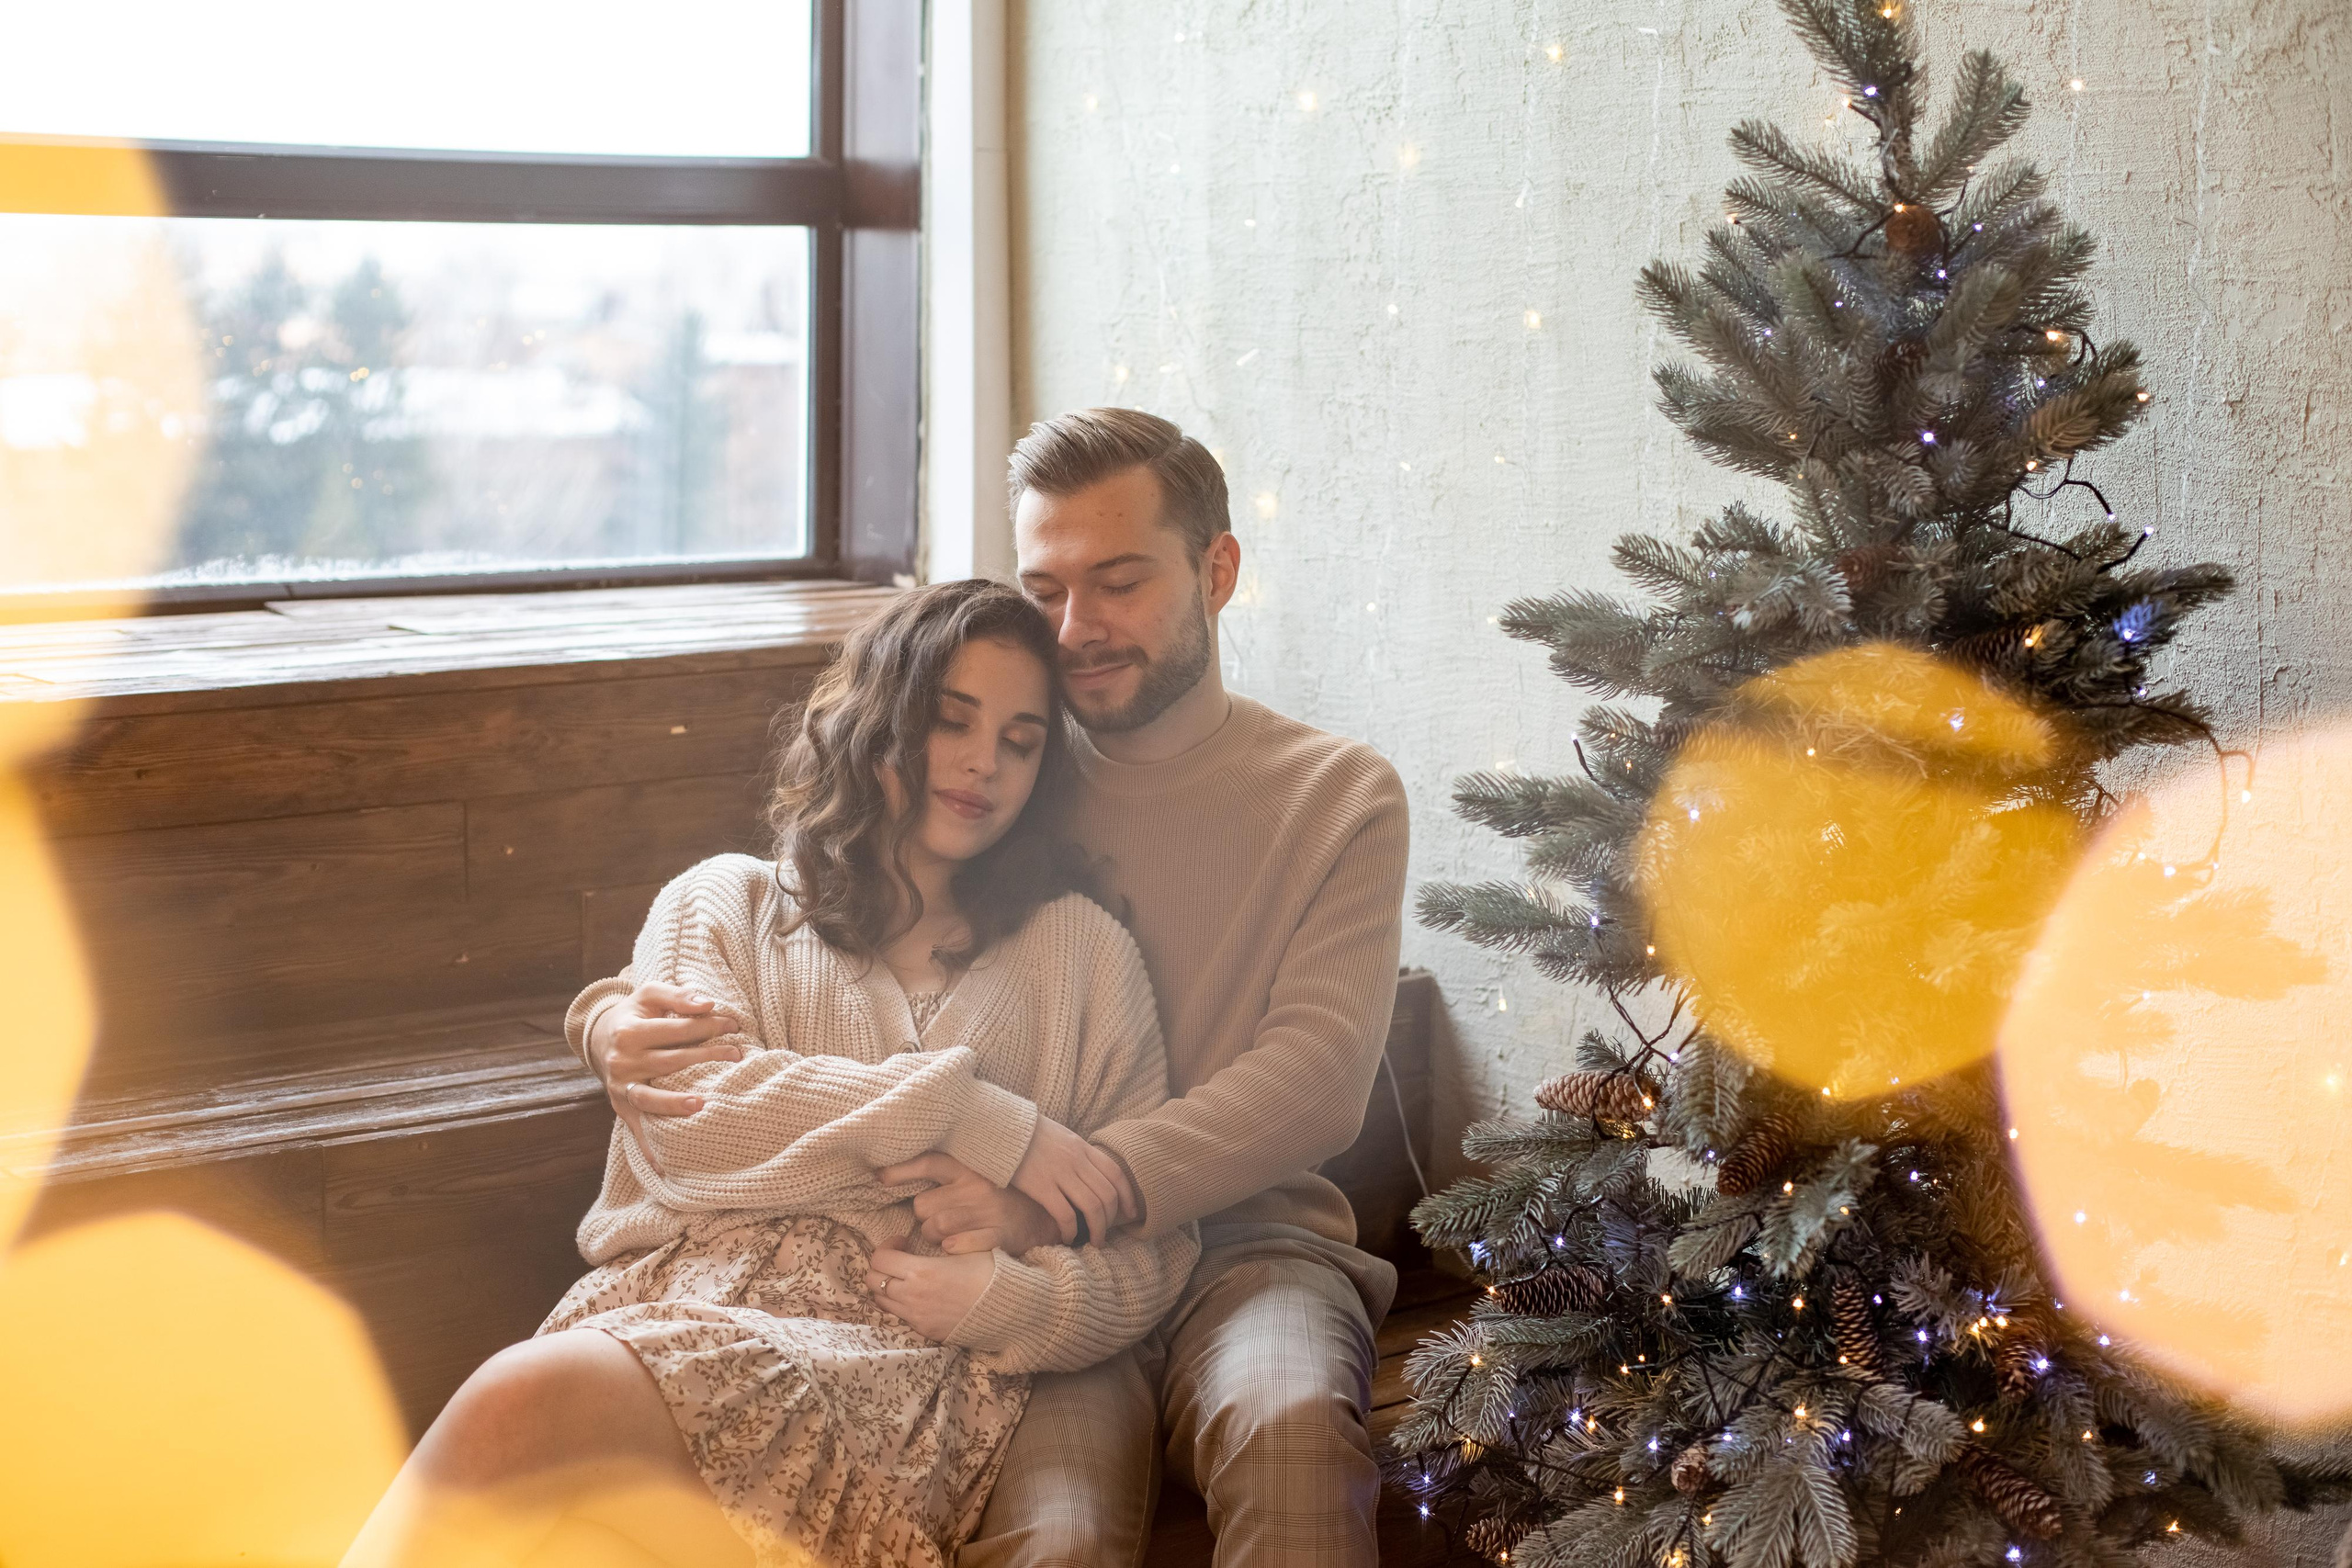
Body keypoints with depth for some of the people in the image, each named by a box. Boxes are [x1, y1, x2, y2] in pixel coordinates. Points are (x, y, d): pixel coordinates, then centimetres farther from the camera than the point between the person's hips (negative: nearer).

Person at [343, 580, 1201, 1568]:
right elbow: (690, 1116, 4)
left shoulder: (1080, 950, 24)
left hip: (912, 1357, -1)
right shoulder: (725, 903, 25)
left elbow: (1153, 1253, 16)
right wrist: (962, 1114, -3)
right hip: (675, 1295, 2)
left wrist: (1017, 1300, -7)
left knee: (523, 1402, -35)